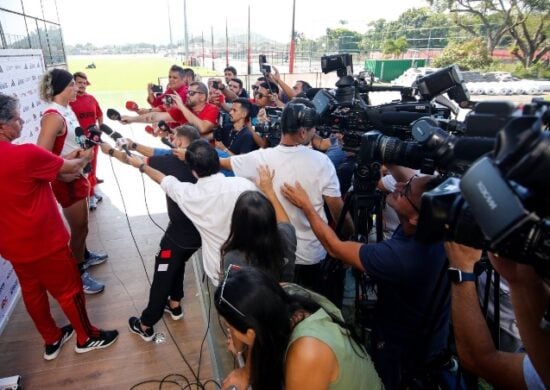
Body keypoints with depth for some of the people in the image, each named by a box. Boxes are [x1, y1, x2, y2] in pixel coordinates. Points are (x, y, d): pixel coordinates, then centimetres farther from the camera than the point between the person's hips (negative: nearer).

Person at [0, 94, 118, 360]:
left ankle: (52, 340, 40)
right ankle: (87, 338, 30)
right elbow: (69, 168, -12)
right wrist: (84, 158, 9)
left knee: (32, 292, 21)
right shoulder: (25, 154, -27)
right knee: (69, 290, 10)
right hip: (43, 242, -8)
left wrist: (66, 160, 11)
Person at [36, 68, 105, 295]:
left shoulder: (67, 109, 4)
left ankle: (82, 257, 46)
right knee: (79, 228, 5)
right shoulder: (53, 117, -24)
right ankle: (78, 275, 22)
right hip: (66, 181, -9)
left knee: (81, 224, 24)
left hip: (78, 175, 9)